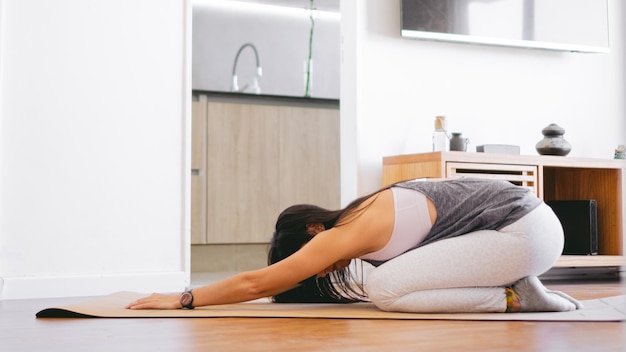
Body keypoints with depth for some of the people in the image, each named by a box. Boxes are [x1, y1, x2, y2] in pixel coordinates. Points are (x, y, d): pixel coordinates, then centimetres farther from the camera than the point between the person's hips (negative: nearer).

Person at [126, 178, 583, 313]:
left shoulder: (346, 234, -12)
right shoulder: (362, 214, 13)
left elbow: (256, 284, -7)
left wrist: (182, 300, 1)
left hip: (526, 231, -10)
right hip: (529, 212, 10)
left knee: (385, 289, -15)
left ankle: (516, 298, -9)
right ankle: (516, 285, 9)